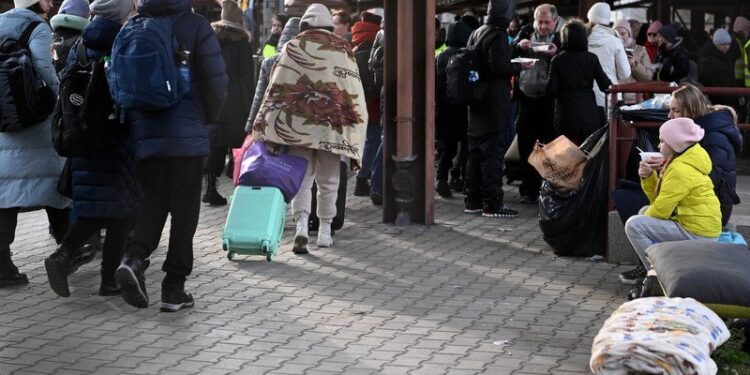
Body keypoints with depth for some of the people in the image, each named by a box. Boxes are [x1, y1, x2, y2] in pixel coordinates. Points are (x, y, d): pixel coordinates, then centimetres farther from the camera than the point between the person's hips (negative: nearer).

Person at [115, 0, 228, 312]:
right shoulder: (195, 26, -7)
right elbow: (216, 79, -7)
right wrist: (208, 116, 11)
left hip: (144, 133, 3)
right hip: (186, 133, -3)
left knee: (153, 200, 14)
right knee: (184, 208, 5)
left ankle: (134, 257, -13)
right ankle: (174, 288, 6)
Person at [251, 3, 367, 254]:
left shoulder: (293, 47, 3)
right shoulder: (343, 49, 4)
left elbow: (276, 90, 0)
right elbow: (354, 91, 4)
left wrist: (264, 128, 1)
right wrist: (355, 135, 9)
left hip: (297, 124, 0)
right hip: (332, 126, 0)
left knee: (301, 177, 6)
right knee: (328, 181, 12)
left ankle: (301, 225, -12)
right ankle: (324, 231, 16)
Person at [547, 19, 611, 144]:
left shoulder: (557, 60, -5)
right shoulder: (592, 58, -4)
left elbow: (551, 90, -8)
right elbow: (606, 86, -5)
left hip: (565, 114, -1)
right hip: (588, 113, 1)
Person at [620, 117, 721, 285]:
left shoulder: (681, 170, -20)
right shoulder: (680, 162, 12)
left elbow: (661, 209, -20)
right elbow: (659, 200, 14)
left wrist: (644, 221, 0)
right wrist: (648, 177, -1)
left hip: (697, 233, -11)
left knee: (634, 225, -15)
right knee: (645, 211, 25)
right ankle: (648, 267, 23)